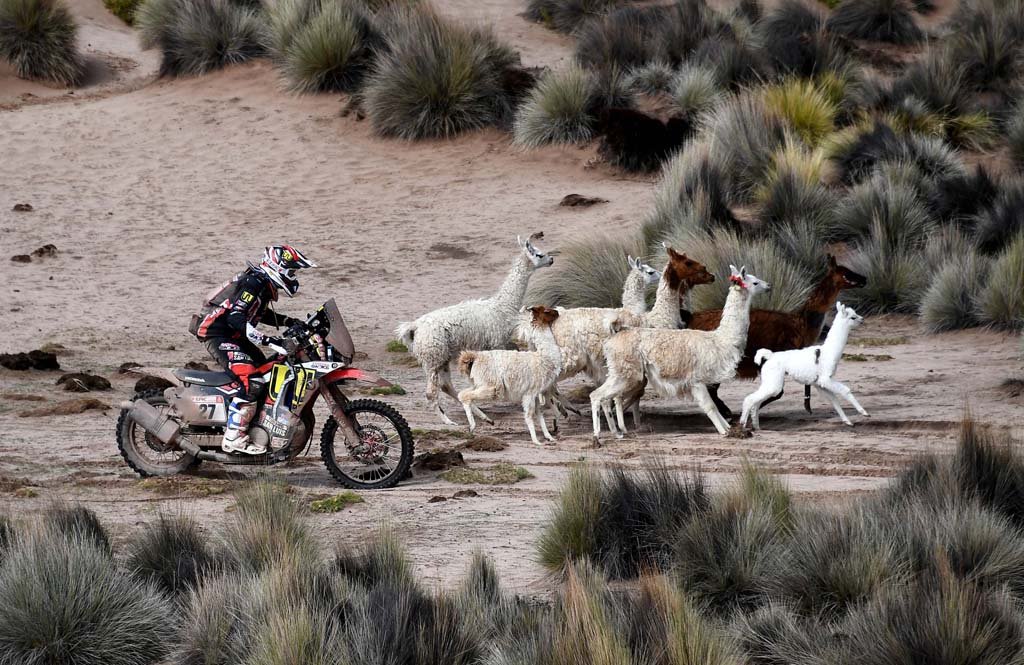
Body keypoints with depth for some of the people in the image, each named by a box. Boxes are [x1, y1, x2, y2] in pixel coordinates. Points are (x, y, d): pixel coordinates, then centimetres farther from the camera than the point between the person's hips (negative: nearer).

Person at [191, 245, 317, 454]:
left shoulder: (263, 285, 11)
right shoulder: (254, 284, -21)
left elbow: (260, 313, 29)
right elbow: (235, 318, -31)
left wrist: (291, 322, 17)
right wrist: (267, 340, -37)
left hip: (233, 336, 11)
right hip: (219, 335, -11)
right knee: (251, 382, -23)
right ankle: (233, 438, -23)